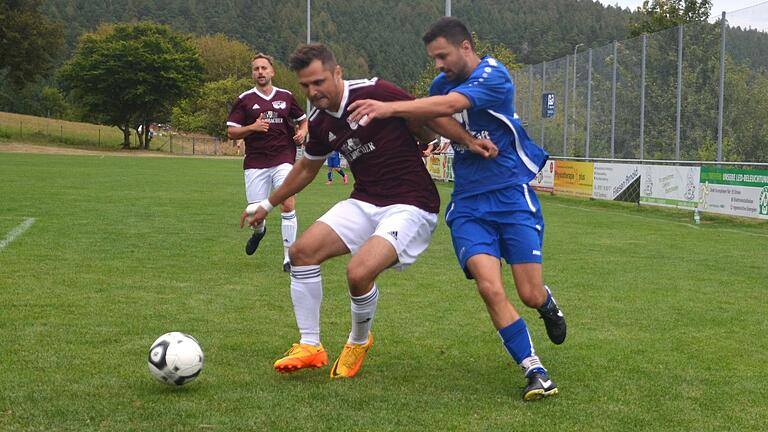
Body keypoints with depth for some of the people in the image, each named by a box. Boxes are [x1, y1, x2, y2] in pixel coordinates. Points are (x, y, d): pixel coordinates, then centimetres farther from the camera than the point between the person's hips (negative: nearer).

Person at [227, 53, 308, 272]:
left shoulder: (286, 97, 9)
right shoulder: (244, 100, 4)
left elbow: (303, 120, 22)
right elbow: (231, 132, 3)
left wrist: (301, 133, 0)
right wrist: (253, 127, -14)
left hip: (283, 159, 0)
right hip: (255, 162, 0)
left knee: (288, 204, -16)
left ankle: (289, 257, -7)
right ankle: (259, 230, 40)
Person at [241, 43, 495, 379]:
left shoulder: (374, 92, -15)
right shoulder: (319, 123, 7)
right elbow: (307, 167, 25)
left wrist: (469, 141, -22)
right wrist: (268, 205, 32)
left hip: (410, 206, -7)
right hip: (364, 203, 7)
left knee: (359, 272, -26)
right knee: (302, 250, -8)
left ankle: (359, 342, 7)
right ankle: (310, 346, 6)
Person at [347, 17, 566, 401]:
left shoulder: (494, 77, -15)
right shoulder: (442, 83, 7)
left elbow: (448, 106, -32)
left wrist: (389, 108, -37)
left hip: (511, 196, -4)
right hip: (468, 203, 4)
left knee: (530, 296, -3)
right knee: (490, 288, -17)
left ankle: (547, 303, 37)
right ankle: (534, 370, -4)